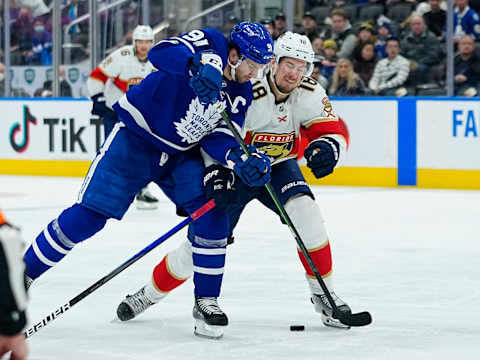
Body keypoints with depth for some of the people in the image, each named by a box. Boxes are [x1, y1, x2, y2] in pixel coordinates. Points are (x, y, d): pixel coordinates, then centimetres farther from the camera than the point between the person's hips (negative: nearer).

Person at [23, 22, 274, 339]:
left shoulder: (241, 93, 1)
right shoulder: (211, 43, -17)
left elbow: (218, 136, -4)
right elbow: (161, 52, -34)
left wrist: (242, 159, -25)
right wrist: (199, 64, -53)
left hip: (182, 155, 6)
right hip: (136, 138, -6)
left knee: (213, 216, -11)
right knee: (88, 216, -10)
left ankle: (206, 301, 3)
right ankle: (22, 275, 5)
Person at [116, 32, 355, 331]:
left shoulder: (310, 94, -14)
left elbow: (334, 131, -13)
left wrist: (327, 147, -36)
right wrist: (216, 173, -36)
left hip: (279, 166, 3)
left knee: (305, 211, -27)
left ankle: (324, 294, -13)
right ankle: (151, 293, 19)